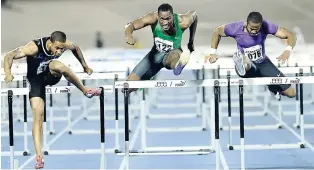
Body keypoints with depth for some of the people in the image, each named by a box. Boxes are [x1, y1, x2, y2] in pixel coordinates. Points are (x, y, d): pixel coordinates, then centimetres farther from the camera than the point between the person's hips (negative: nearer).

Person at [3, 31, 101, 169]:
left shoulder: (64, 45, -19)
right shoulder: (34, 47, -32)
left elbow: (76, 48, 6)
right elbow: (9, 56, -31)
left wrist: (85, 66, 14)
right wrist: (8, 73, -48)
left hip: (51, 75, 2)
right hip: (36, 80, -2)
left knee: (58, 65, -35)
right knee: (38, 114, -19)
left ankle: (85, 90, -15)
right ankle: (39, 156, -20)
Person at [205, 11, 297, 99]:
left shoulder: (266, 26, -21)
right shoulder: (236, 28, -22)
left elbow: (290, 35, -19)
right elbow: (217, 32, -2)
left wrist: (287, 50, -40)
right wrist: (212, 52, -9)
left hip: (263, 63, 3)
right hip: (248, 64, -3)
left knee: (291, 93, 2)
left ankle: (273, 87, 29)